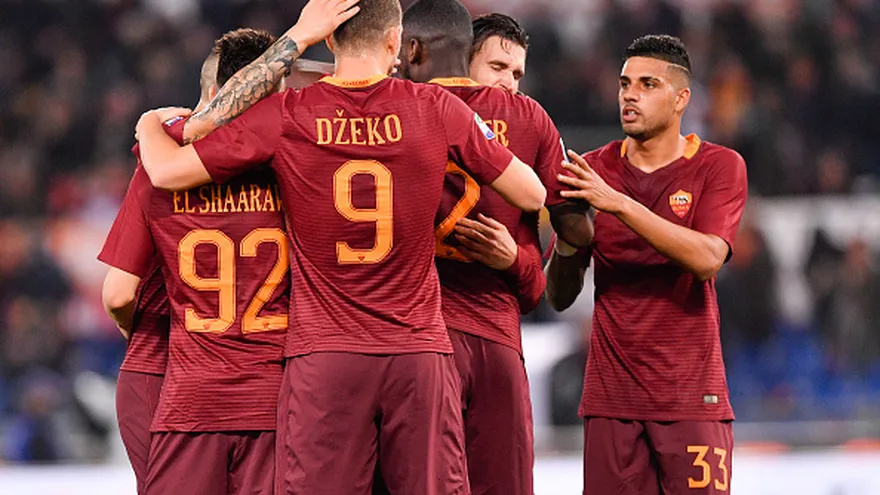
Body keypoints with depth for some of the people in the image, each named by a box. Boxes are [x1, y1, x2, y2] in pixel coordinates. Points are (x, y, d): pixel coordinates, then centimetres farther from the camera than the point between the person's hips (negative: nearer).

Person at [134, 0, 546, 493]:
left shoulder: (284, 117, -3)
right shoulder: (438, 109, -1)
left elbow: (167, 171, 1)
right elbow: (532, 195, 7)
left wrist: (150, 125, 22)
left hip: (322, 357, -1)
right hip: (421, 353, 1)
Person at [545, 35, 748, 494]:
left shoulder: (719, 166, 1)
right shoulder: (595, 169, 8)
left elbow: (707, 259, -17)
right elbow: (559, 297, 8)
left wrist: (619, 203, -21)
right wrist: (568, 237, -13)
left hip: (692, 394, -2)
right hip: (610, 396, 2)